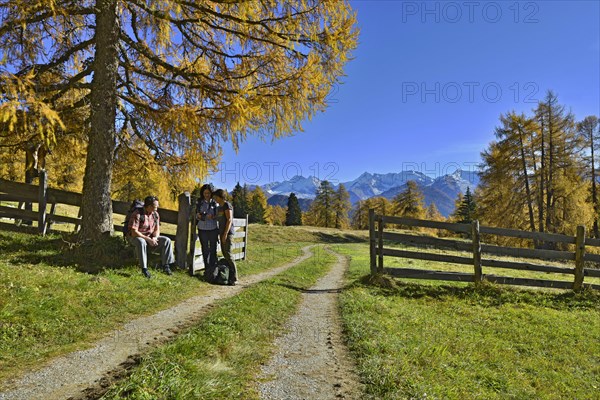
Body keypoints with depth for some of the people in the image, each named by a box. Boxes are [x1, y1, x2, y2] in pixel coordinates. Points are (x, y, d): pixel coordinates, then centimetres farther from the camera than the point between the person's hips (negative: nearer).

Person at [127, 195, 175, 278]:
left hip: (150, 237, 6)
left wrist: (154, 238, -17)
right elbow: (134, 232, -23)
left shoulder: (155, 214, 0)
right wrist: (148, 239, -28)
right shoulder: (137, 214, -20)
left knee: (167, 240, -15)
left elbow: (157, 230, 5)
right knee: (141, 242, -41)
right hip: (135, 237, -6)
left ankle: (166, 265, -12)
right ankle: (144, 268, -32)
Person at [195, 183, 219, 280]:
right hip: (202, 229, 2)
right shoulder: (199, 202, 5)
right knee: (205, 250, 7)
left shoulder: (215, 202, -1)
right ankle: (206, 269, 17)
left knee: (213, 249, 1)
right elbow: (196, 215, 10)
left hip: (213, 229, -1)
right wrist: (198, 216, -13)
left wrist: (213, 216, -19)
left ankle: (212, 268, 11)